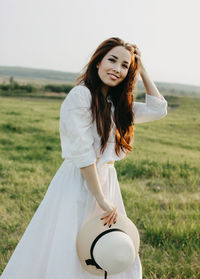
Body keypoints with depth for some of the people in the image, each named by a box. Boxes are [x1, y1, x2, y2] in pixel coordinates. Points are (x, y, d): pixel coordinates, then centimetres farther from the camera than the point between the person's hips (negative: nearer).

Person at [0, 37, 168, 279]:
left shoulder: (117, 103, 10)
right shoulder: (81, 95, -14)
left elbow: (158, 109, 12)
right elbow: (82, 153, -19)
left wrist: (142, 70, 7)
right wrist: (102, 200, -17)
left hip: (107, 182, 8)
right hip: (78, 185, -8)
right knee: (65, 259, 2)